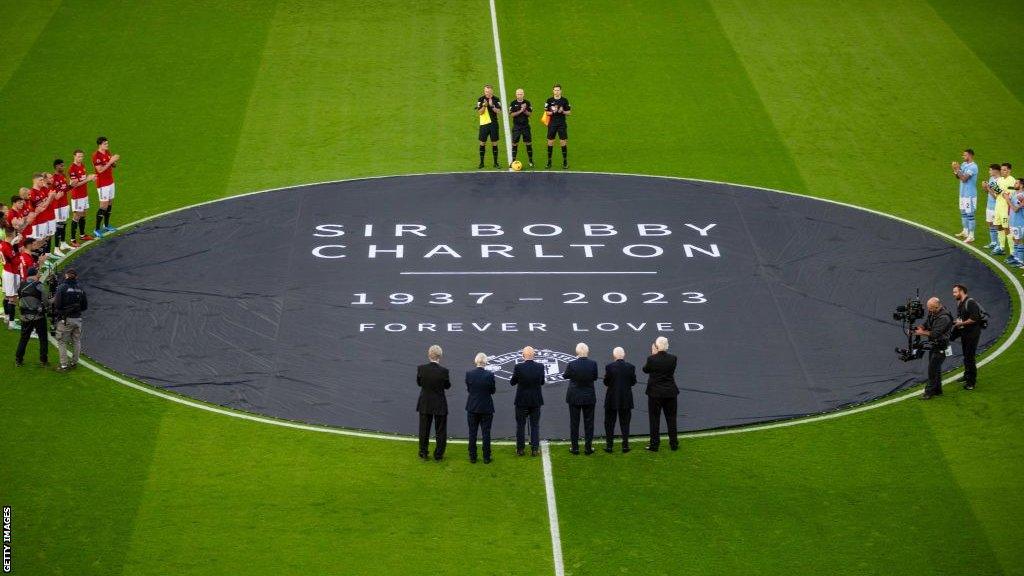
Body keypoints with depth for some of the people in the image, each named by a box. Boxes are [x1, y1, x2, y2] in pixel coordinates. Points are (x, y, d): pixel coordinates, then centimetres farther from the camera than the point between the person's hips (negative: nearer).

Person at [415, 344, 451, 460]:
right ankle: (438, 454, 20)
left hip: (425, 404, 2)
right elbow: (447, 386, -6)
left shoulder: (421, 369, -15)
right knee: (440, 431, 14)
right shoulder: (443, 371, -21)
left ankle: (423, 453, 26)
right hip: (439, 405, -2)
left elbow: (419, 383, -1)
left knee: (424, 430, 18)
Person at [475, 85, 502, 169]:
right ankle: (481, 163, 10)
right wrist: (484, 106, -22)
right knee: (482, 143, 2)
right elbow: (479, 112, -5)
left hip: (493, 123, 0)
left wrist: (492, 106, -18)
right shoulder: (481, 99, -1)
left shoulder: (496, 99, 1)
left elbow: (499, 111, -4)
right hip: (484, 124, 0)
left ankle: (495, 162, 10)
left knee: (494, 143, 3)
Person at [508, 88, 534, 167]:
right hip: (516, 126, -1)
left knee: (528, 143, 1)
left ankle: (531, 161, 10)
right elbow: (511, 115, -8)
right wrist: (520, 111, -18)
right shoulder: (513, 103, -1)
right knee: (514, 143, 1)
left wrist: (525, 111, -17)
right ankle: (513, 160, 9)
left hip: (525, 125, 1)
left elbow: (530, 114, 1)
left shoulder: (527, 103, 3)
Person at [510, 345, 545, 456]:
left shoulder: (518, 367, -16)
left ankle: (520, 449, 15)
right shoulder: (540, 367, -9)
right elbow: (542, 382, 3)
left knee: (520, 425, 11)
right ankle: (534, 449, 10)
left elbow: (512, 382, -5)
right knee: (535, 425, 11)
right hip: (536, 401, 1)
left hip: (522, 401, -1)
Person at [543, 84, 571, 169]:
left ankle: (565, 162, 7)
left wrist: (563, 111, -15)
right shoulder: (549, 100, 1)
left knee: (563, 142, -2)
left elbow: (569, 112, 4)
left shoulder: (565, 100, 0)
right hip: (552, 124, 1)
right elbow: (546, 112, 2)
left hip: (562, 124, -1)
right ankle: (549, 161, 12)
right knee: (550, 142, 2)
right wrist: (553, 112, -18)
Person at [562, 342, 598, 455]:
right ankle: (588, 447, 12)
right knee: (589, 422, 10)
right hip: (589, 397, 1)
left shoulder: (571, 364, -16)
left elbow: (565, 376, 0)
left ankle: (575, 448, 11)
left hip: (574, 398, -1)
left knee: (574, 423, 9)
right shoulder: (593, 364, -12)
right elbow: (595, 377, 2)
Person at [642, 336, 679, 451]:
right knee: (671, 419, 13)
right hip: (670, 393, 3)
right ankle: (673, 443, 18)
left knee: (654, 420, 6)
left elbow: (645, 369, 2)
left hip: (655, 393, -3)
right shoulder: (672, 359, -7)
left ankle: (654, 445, 7)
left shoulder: (652, 359, -15)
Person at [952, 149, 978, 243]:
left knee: (970, 214, -6)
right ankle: (965, 232, 33)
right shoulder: (964, 164, 10)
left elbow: (964, 178, -22)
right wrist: (955, 170, -5)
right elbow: (958, 177, 13)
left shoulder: (973, 167, -17)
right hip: (963, 193, 9)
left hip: (969, 195, -9)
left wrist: (958, 169, -17)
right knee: (963, 213, 19)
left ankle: (971, 236, -2)